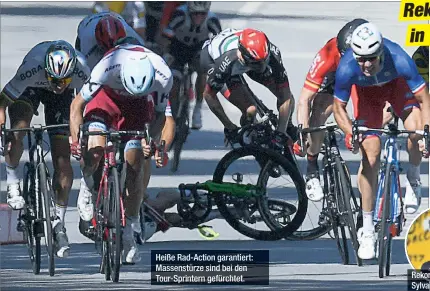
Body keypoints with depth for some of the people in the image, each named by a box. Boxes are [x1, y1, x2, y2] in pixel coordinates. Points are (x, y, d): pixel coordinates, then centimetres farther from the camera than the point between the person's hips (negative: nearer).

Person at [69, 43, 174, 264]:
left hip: (138, 106, 1)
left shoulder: (162, 77, -35)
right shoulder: (108, 68, -39)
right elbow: (77, 104, -28)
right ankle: (87, 185, 6)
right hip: (106, 97, -1)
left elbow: (168, 119, -26)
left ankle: (127, 230, 10)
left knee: (134, 167, -6)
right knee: (94, 149, -28)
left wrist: (162, 149, -45)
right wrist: (75, 139, -42)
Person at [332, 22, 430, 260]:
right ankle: (367, 231, 0)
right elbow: (338, 107, -20)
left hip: (396, 85, 0)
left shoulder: (398, 60, -39)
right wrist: (350, 132, -38)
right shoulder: (347, 68, -36)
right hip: (365, 92, 0)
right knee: (370, 157, -10)